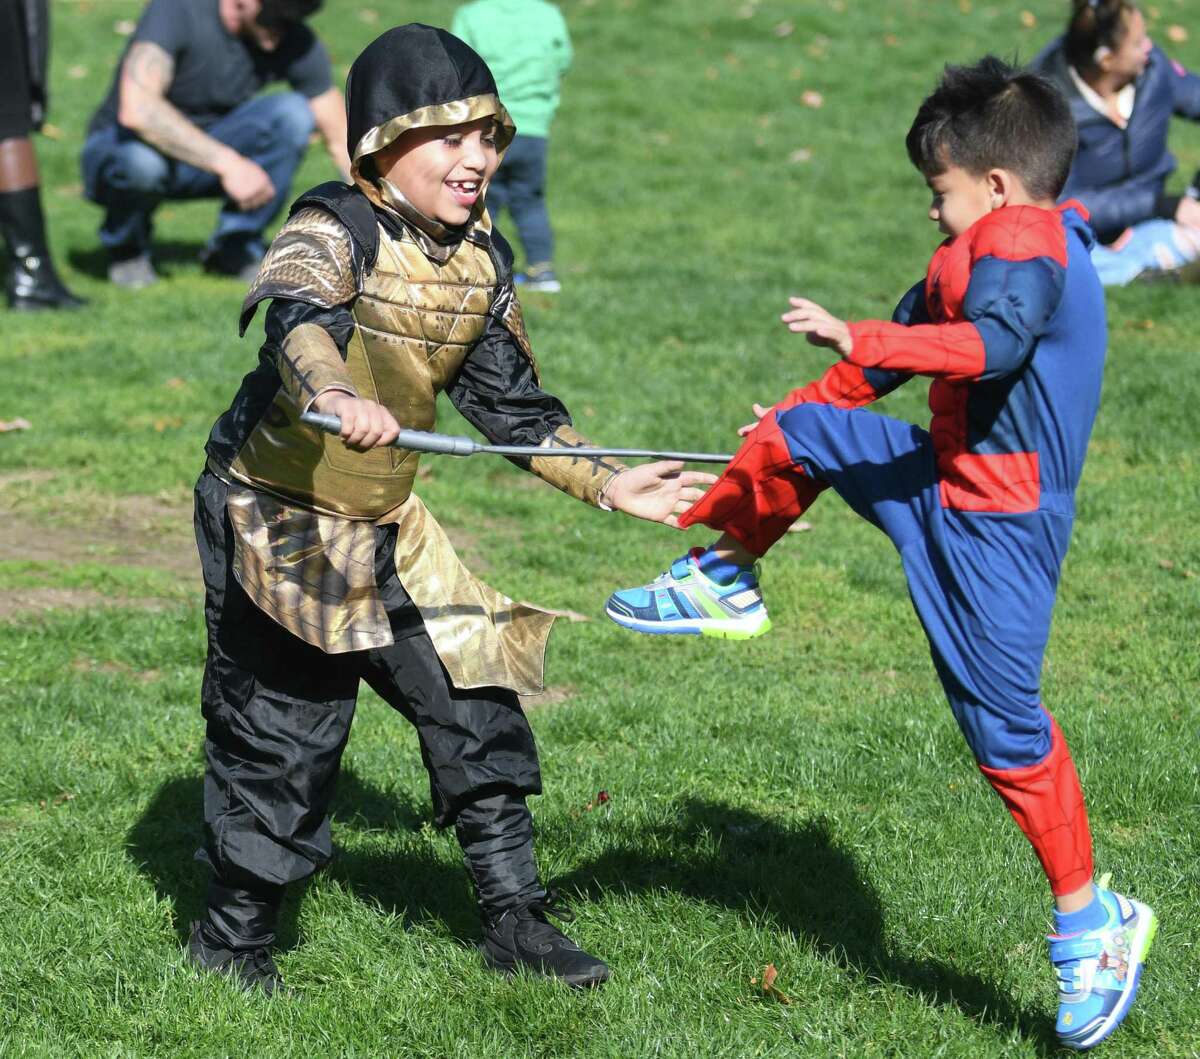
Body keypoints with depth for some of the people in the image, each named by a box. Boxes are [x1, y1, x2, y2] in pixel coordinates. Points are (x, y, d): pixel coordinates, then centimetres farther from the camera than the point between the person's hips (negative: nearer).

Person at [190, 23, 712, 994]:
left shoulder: (482, 263, 1)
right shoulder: (336, 231, -20)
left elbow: (513, 406, 11)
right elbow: (296, 314, -43)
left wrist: (606, 484, 2)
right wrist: (332, 393, -64)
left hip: (383, 526, 7)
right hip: (276, 517, -7)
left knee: (473, 696, 4)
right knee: (282, 731, -1)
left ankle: (515, 919, 15)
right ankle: (233, 939, 18)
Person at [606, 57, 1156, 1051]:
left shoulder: (1020, 243, -17)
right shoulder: (987, 252, 15)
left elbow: (992, 343, -37)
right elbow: (918, 330, 28)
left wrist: (853, 339, -38)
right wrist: (814, 403, 34)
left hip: (998, 526, -10)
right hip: (949, 481, 10)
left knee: (1003, 720, -8)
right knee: (795, 437, 13)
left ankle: (1091, 924, 1)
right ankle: (725, 581, 32)